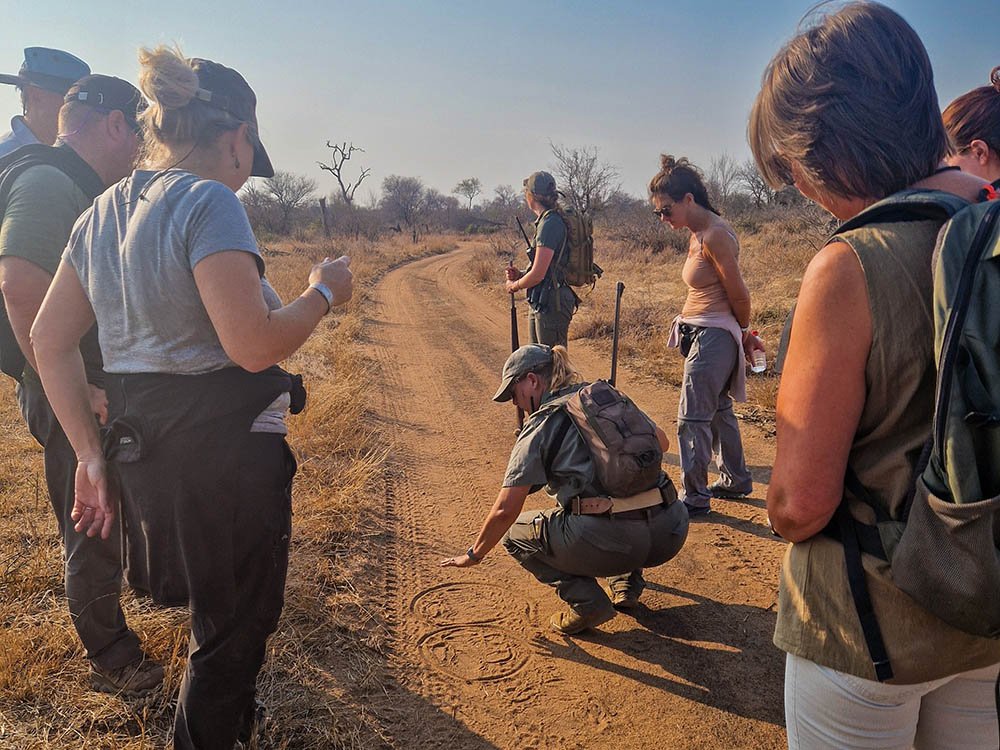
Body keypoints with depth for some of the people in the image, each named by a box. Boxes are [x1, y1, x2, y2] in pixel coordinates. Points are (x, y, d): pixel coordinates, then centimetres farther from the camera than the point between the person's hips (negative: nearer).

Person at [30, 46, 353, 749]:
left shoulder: (103, 211, 10)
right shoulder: (209, 203, -16)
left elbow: (49, 337, 10)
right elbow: (255, 346, -26)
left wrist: (91, 452, 11)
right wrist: (323, 293, -8)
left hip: (143, 447, 9)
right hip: (226, 448, -9)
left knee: (212, 601, 30)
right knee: (236, 621, 12)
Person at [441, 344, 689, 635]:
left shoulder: (539, 427, 1)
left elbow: (505, 511, 1)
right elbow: (661, 442, 25)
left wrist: (473, 555, 18)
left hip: (614, 543, -6)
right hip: (671, 533, 7)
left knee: (516, 533, 17)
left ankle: (586, 602, 3)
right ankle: (627, 583, 28)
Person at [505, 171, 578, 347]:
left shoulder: (550, 224, -17)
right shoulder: (545, 222, 14)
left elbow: (538, 274, -20)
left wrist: (514, 285, -2)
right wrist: (520, 274, 8)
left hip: (551, 306, -10)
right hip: (539, 304, 10)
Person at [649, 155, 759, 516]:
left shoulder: (714, 236, -19)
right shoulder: (699, 233, 10)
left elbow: (739, 294, -14)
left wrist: (744, 332, 1)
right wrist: (744, 335, 13)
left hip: (713, 336, -10)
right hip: (702, 334, 10)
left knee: (692, 419, -5)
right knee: (718, 410, 20)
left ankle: (694, 497, 6)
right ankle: (735, 480, 35)